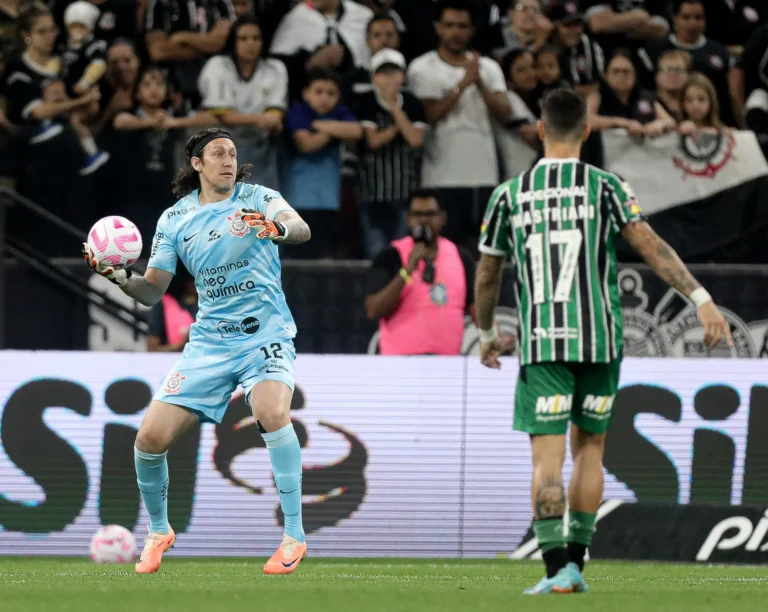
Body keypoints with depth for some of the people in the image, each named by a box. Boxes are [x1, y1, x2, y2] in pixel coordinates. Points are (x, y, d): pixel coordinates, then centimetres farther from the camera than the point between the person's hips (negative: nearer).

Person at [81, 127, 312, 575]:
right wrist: (118, 276, -12)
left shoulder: (257, 198, -2)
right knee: (151, 437, -6)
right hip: (210, 341, 3)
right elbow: (152, 291, 8)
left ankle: (294, 537, -23)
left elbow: (301, 229, -21)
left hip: (266, 335, -3)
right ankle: (159, 530, 22)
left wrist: (278, 227, -44)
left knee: (272, 411, -33)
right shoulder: (175, 219, 6)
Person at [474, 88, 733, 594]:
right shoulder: (605, 186, 0)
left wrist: (487, 334, 28)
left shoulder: (509, 195, 5)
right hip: (600, 340, 0)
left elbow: (487, 276, 13)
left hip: (540, 343, 0)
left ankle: (557, 568, -13)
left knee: (548, 459, -3)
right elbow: (651, 247, -10)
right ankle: (576, 562, 14)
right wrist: (701, 299, -11)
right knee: (589, 449, 14)